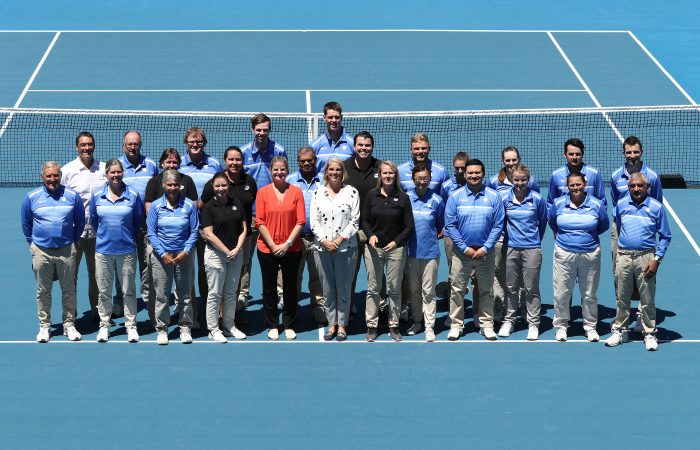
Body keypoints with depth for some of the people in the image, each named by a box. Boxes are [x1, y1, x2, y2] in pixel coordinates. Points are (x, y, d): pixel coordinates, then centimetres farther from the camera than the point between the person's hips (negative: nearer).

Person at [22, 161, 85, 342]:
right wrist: (33, 242, 12)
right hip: (41, 251, 0)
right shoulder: (32, 197, 1)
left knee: (69, 290, 5)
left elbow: (80, 222, 11)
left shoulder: (73, 196, 1)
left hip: (66, 251, 0)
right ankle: (44, 326, 13)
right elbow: (26, 223, 13)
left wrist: (73, 241, 11)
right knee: (43, 291, 5)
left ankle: (69, 325, 14)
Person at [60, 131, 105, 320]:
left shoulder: (103, 169, 4)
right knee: (70, 273, 4)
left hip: (98, 230, 3)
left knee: (96, 273, 12)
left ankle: (98, 310, 25)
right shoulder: (67, 170, -4)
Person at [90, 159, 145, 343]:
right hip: (103, 250, 1)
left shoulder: (133, 196, -2)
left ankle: (131, 326, 12)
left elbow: (139, 221, 7)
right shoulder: (97, 196, 2)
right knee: (104, 291, 6)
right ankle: (104, 325, 16)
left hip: (126, 251, -1)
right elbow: (93, 220, 14)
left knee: (129, 291, 3)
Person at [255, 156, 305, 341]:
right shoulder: (263, 192, -1)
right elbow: (260, 222, -3)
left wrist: (288, 243, -11)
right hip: (267, 249, 0)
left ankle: (288, 325, 21)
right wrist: (273, 245, -11)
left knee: (290, 288, 8)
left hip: (291, 249, 0)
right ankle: (272, 325, 20)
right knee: (269, 288, 8)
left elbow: (300, 221, -3)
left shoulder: (296, 192, 0)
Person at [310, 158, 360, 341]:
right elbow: (313, 221, 3)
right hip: (322, 248, 2)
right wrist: (325, 241, -10)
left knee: (343, 288, 4)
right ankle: (332, 324, 19)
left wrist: (339, 240, -12)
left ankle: (342, 324, 15)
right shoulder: (318, 193, 7)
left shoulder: (351, 192, 0)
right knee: (327, 288, 8)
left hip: (345, 247, -2)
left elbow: (355, 221, -4)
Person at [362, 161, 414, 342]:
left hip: (396, 248, -1)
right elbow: (364, 220, 9)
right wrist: (370, 235, -9)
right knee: (373, 288, 3)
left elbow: (409, 226, 2)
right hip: (373, 248, 1)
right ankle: (372, 327, 9)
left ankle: (394, 327, 12)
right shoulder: (371, 195, 5)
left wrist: (396, 242, -10)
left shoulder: (403, 198, 1)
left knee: (394, 289, 4)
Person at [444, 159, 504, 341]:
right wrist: (465, 248, -9)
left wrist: (485, 248, -10)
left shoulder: (494, 197, -1)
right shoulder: (455, 196, -2)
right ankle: (456, 324, 9)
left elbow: (498, 225, -2)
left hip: (485, 252, 0)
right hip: (461, 251, 0)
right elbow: (450, 225, -3)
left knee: (487, 290, 7)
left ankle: (486, 325, 15)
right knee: (457, 289, 1)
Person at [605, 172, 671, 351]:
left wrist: (656, 260, -6)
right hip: (624, 256, 2)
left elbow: (665, 236, 1)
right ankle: (620, 331, 21)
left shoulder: (656, 207, -4)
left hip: (646, 257, -2)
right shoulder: (621, 205, 3)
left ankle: (649, 334, 13)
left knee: (647, 299, 2)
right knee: (622, 298, 10)